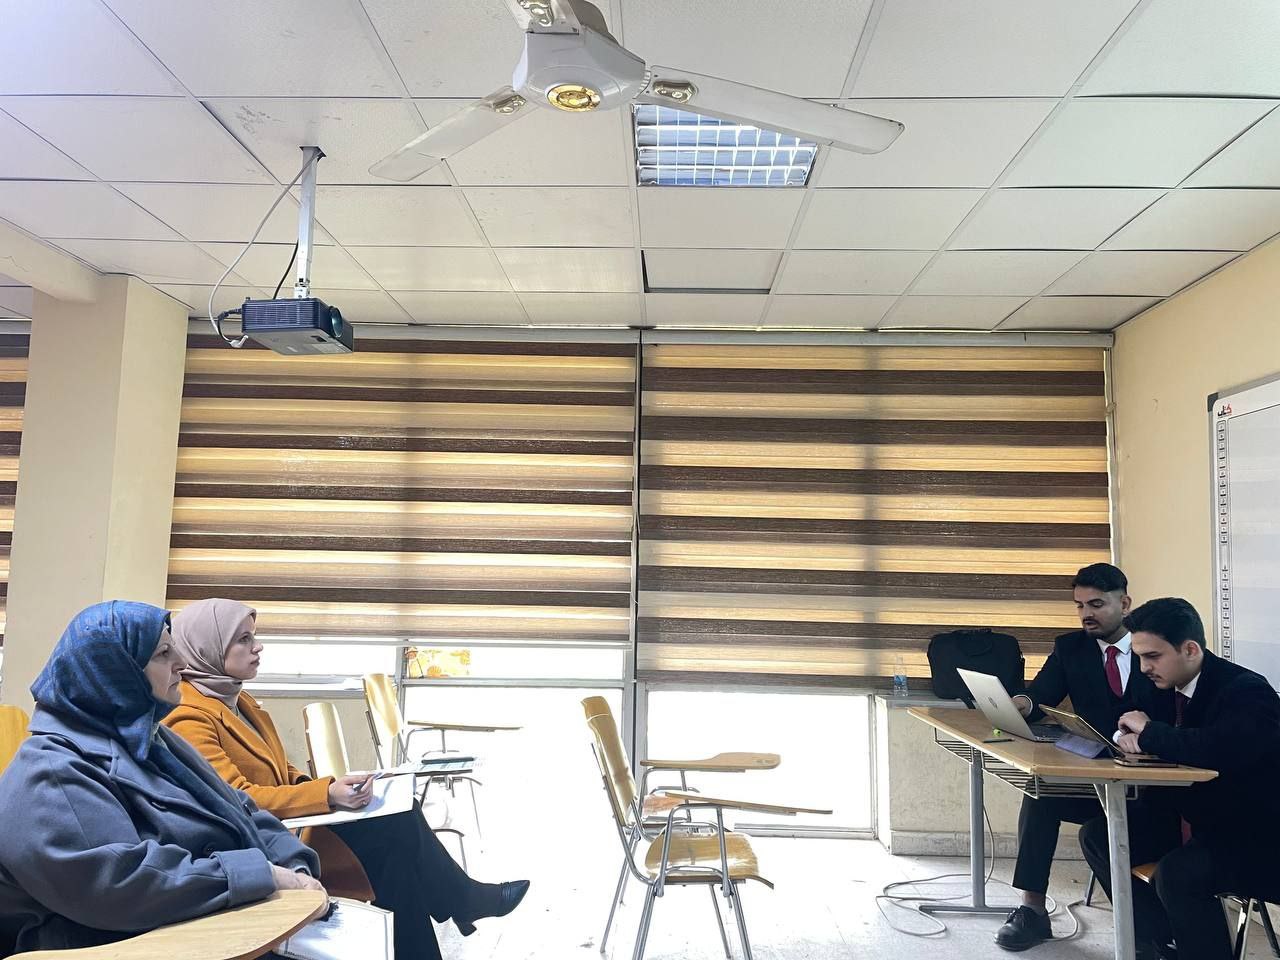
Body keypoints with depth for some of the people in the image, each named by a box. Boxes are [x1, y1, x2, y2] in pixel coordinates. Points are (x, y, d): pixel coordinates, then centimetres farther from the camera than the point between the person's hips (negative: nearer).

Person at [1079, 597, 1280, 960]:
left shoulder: (1246, 689, -22)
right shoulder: (1169, 685, 2)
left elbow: (1222, 751, -41)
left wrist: (1149, 731, -26)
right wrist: (1133, 737, -11)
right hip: (1187, 818, 9)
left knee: (1176, 872, -34)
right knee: (1096, 835, 0)